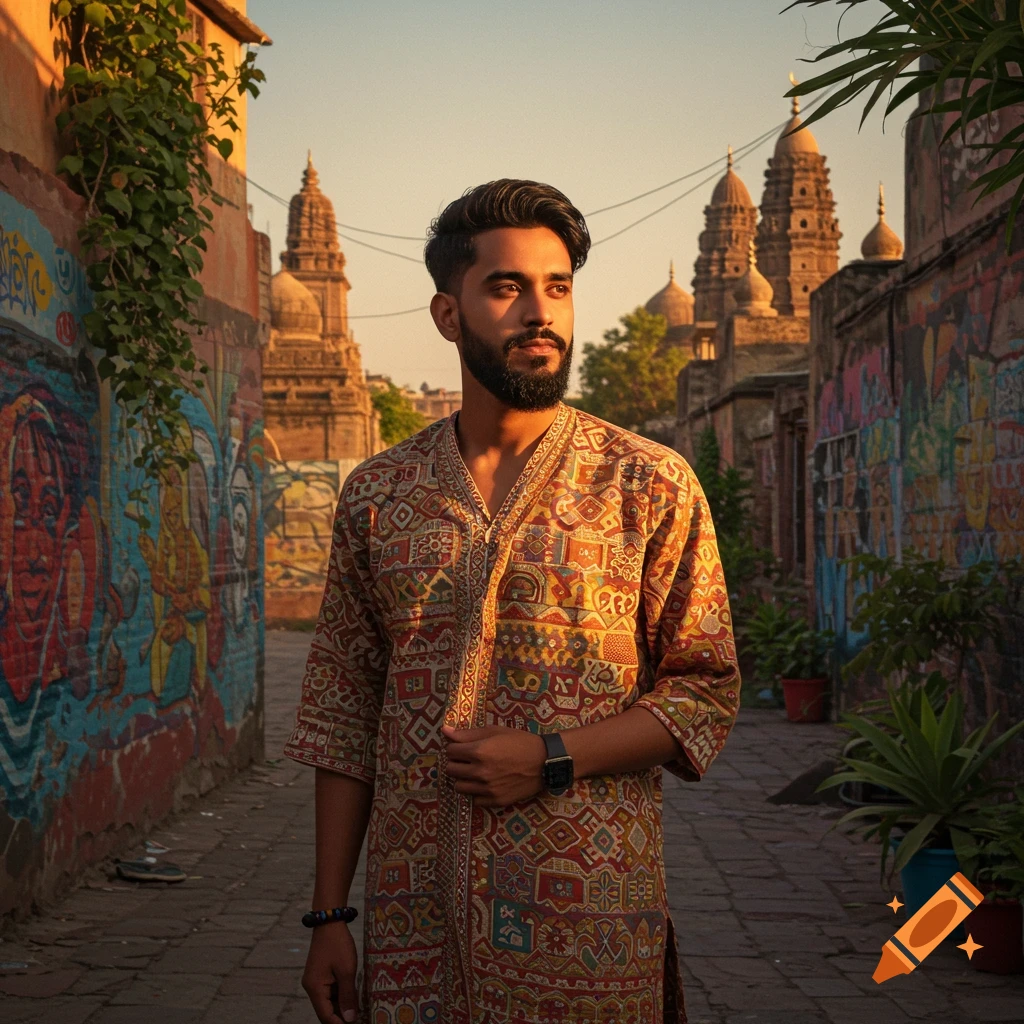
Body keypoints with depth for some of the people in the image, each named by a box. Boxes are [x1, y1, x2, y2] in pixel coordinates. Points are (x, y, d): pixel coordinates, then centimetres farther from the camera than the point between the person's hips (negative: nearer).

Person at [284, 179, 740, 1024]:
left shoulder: (650, 485, 0)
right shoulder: (377, 496, 7)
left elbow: (708, 690, 0)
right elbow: (342, 715, 8)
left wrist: (551, 760, -14)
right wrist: (330, 915, 4)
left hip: (587, 921, -1)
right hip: (416, 915, 2)